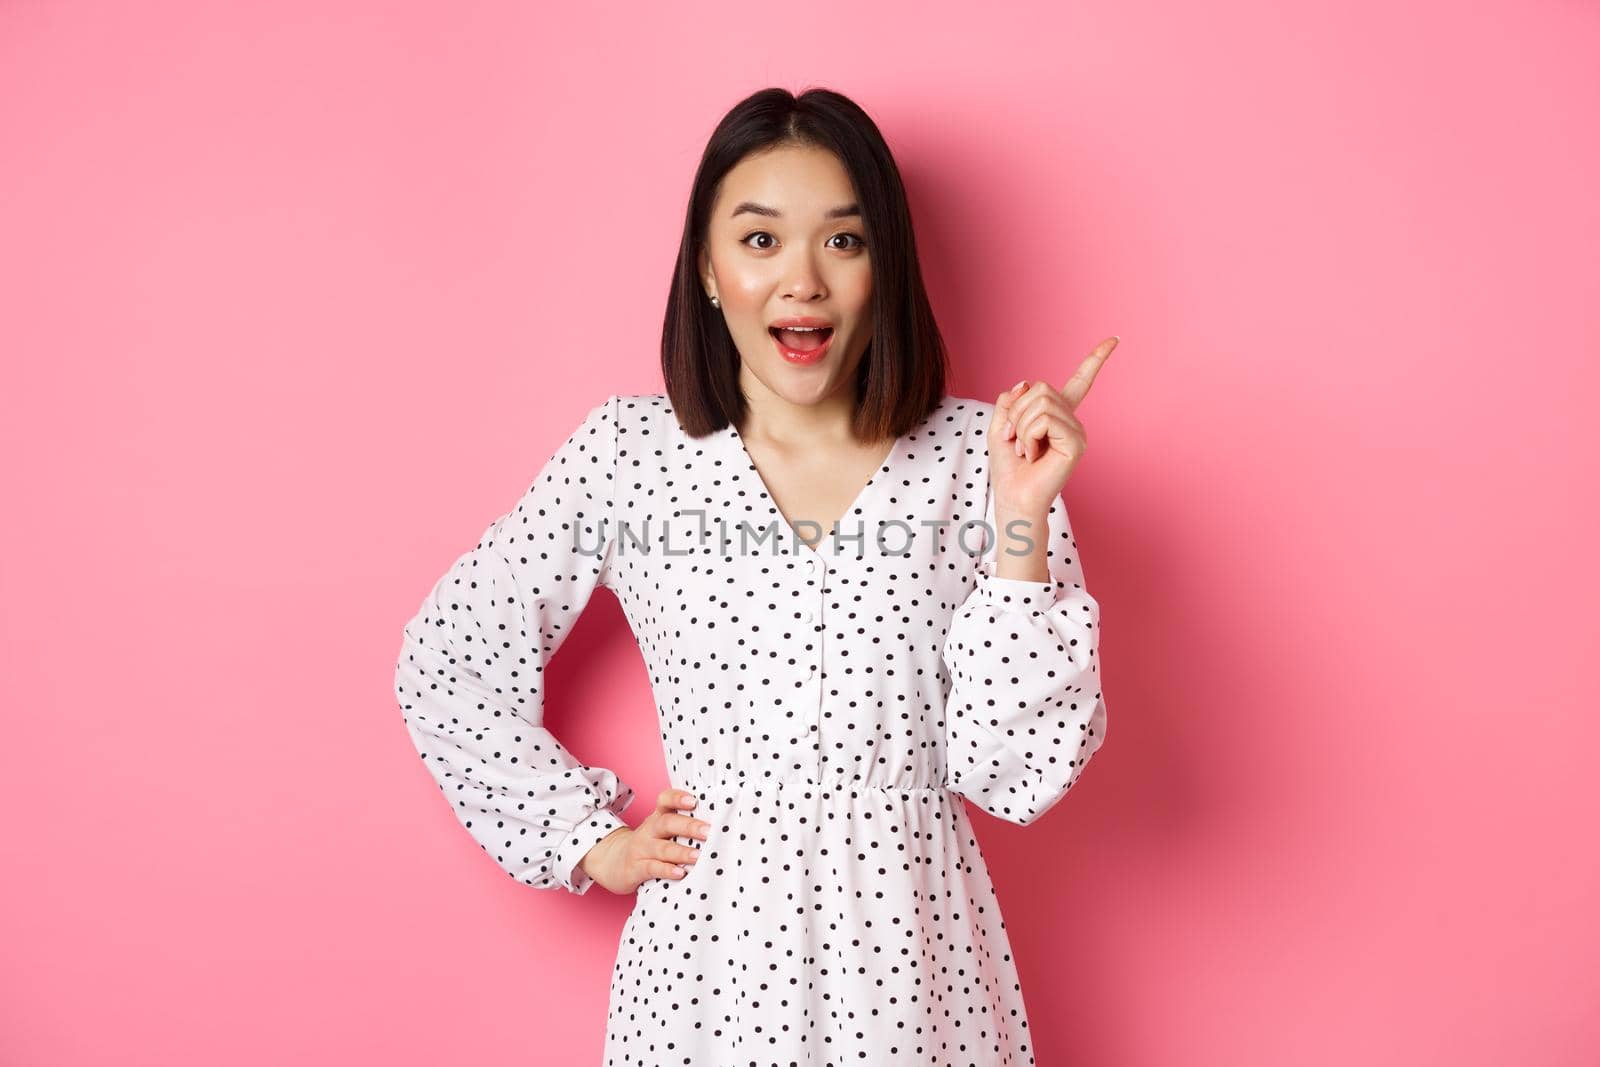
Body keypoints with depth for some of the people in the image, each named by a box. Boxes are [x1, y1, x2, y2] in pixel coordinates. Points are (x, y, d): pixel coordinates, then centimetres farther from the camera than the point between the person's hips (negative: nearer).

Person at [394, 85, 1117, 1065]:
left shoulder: (977, 456, -7)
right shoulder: (628, 453, -5)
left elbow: (1015, 774, -10)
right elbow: (448, 661, 5)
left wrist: (1023, 518, -18)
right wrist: (589, 839, 2)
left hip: (915, 956, 0)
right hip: (709, 953, 0)